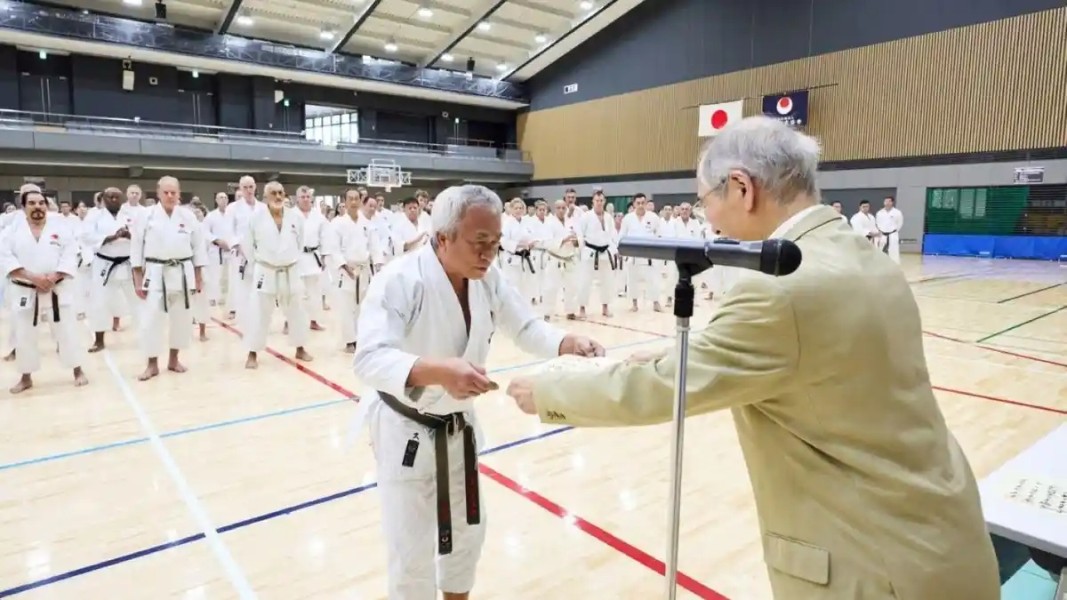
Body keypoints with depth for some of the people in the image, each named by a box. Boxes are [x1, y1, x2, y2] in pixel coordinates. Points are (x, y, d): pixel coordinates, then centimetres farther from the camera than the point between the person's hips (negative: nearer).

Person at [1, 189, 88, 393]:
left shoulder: (60, 226, -2)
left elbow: (70, 255, -7)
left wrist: (53, 277, -18)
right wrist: (33, 277, -17)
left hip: (57, 290, -1)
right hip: (24, 291, 2)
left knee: (66, 331, 3)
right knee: (24, 335, 9)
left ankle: (78, 371, 17)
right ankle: (26, 377, 23)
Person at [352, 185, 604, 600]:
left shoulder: (487, 278, -7)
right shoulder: (399, 280, -27)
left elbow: (526, 328, 0)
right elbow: (370, 360, -36)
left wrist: (569, 343, -21)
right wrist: (440, 370, -52)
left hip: (458, 427, 6)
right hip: (405, 430, -6)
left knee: (467, 531, 23)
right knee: (412, 551, 7)